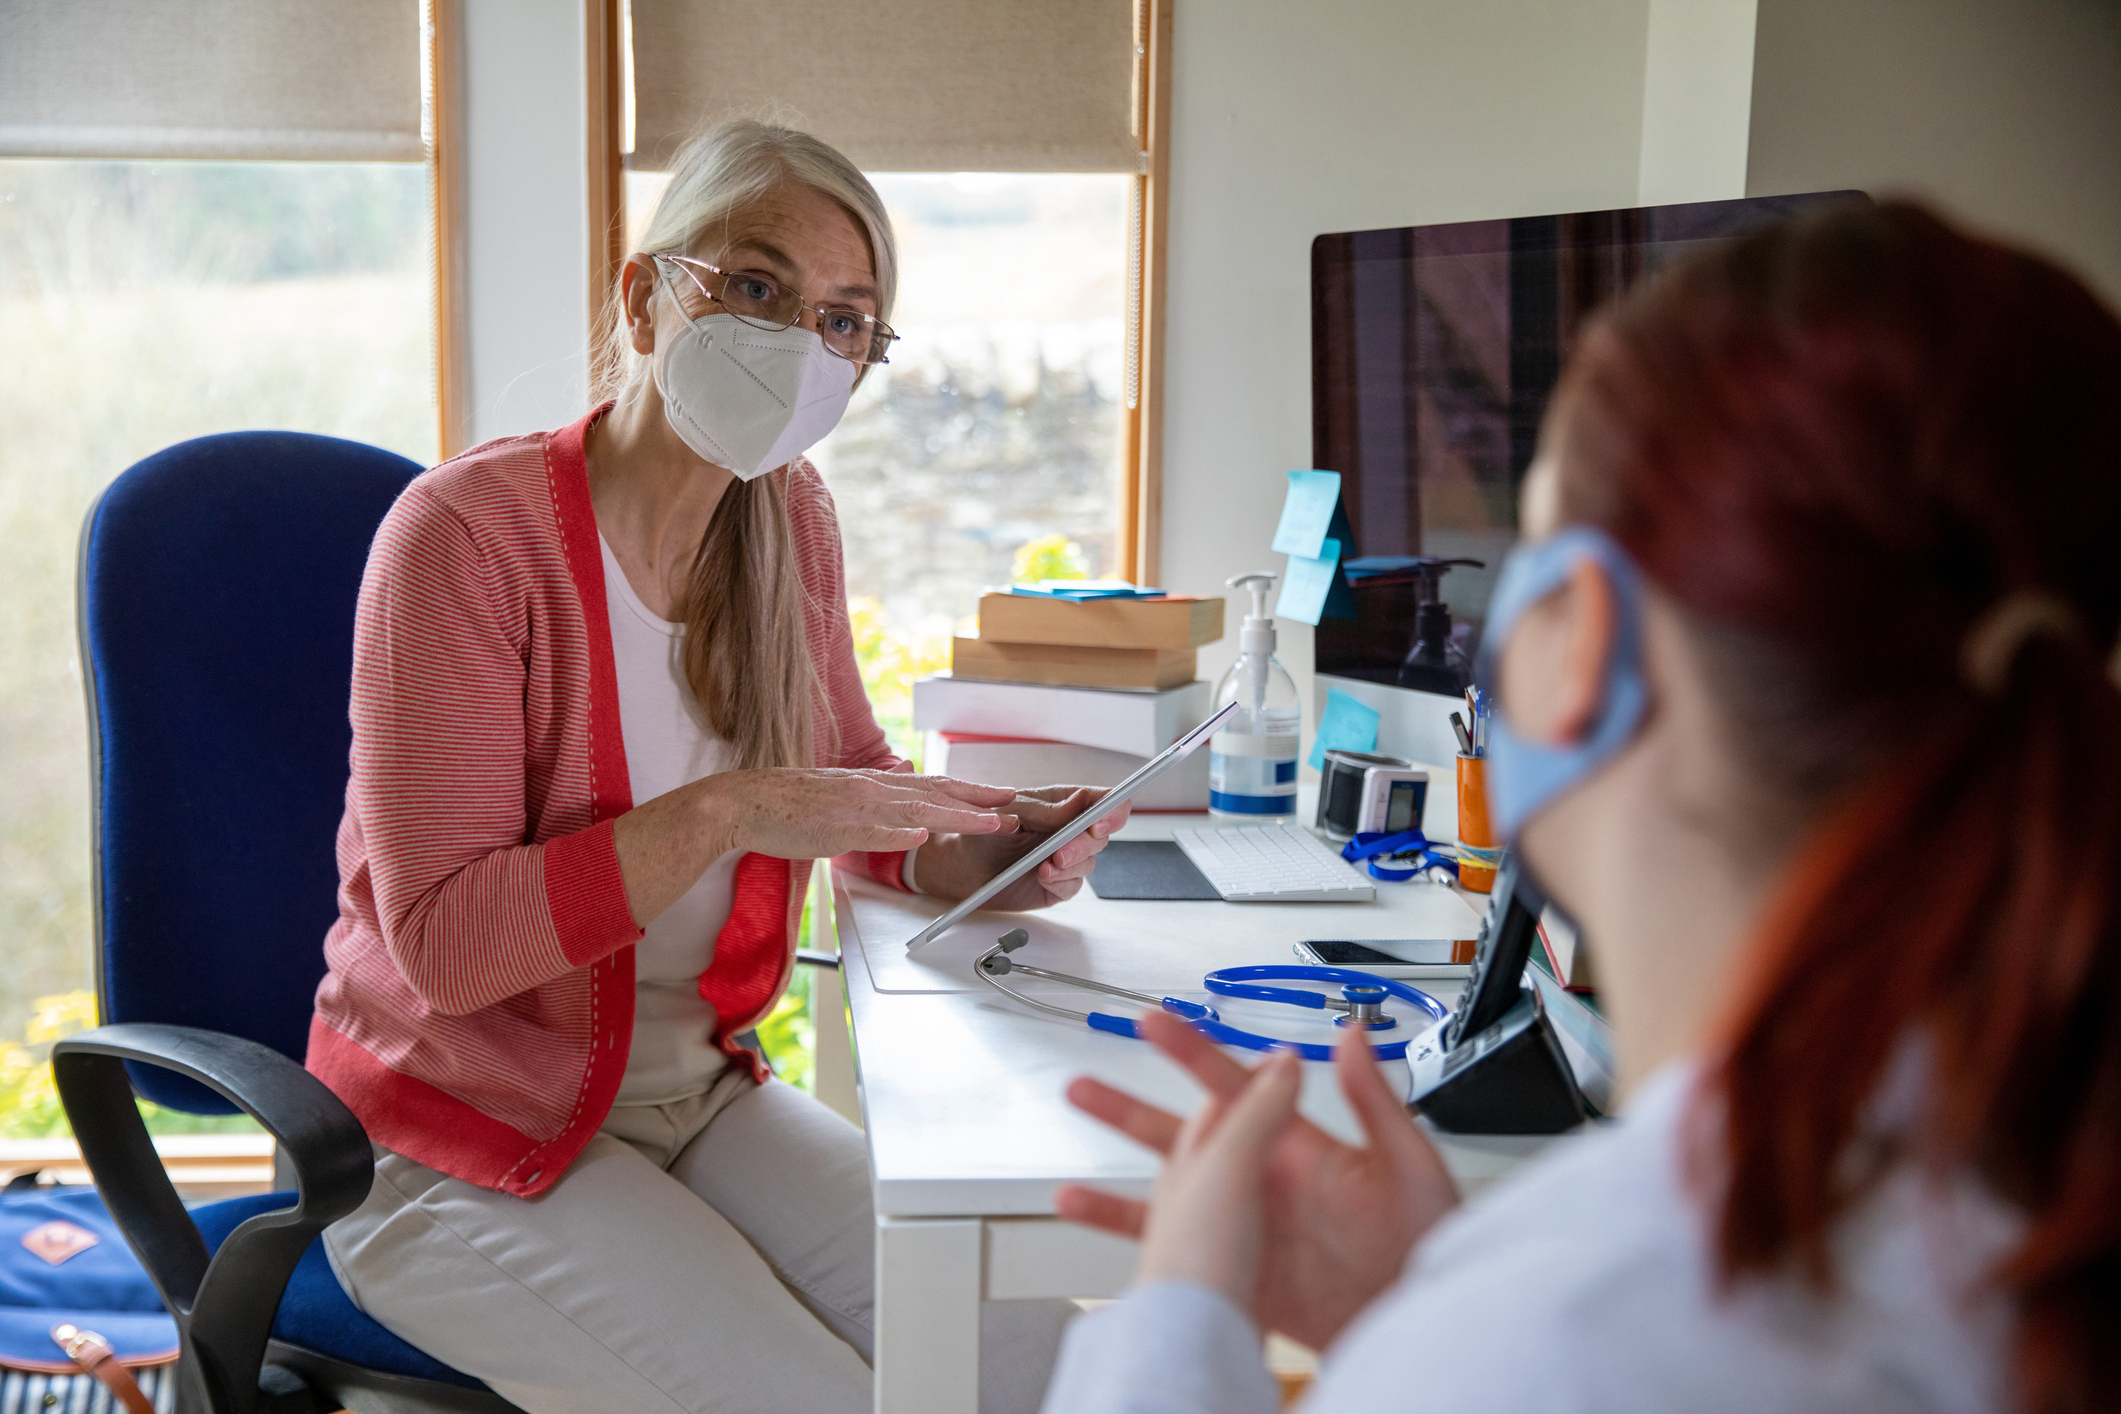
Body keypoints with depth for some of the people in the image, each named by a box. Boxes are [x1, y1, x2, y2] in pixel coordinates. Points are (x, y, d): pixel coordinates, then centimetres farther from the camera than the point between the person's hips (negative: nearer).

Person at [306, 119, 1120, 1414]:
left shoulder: (792, 520, 1)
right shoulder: (468, 532, -19)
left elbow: (855, 781, 11)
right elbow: (440, 941, -23)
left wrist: (984, 852, -11)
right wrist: (726, 812, -31)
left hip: (697, 1089, 6)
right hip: (466, 1145, -6)